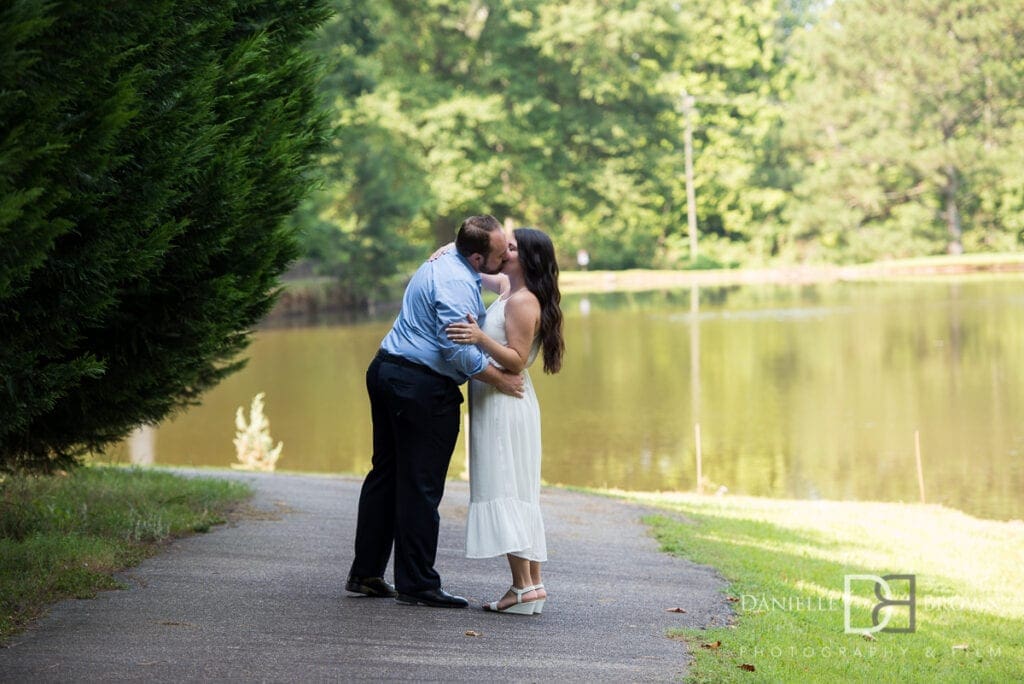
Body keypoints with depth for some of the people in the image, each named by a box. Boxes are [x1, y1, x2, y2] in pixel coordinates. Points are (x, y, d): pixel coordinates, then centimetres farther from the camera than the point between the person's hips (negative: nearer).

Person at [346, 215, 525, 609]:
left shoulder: (445, 262, 13)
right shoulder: (456, 284, -19)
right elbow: (458, 350, -25)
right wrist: (500, 381, -15)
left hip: (387, 372, 10)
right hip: (423, 387, -10)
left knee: (386, 474, 15)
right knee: (420, 487, -4)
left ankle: (365, 573, 20)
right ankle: (416, 584, 1)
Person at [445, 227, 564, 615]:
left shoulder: (522, 302, -14)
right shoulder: (507, 288, 15)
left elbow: (516, 361, -20)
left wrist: (481, 338, -32)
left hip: (505, 405, -10)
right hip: (499, 406, 10)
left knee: (502, 492, -12)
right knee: (517, 495, 8)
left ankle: (523, 585, -16)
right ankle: (532, 583, 8)